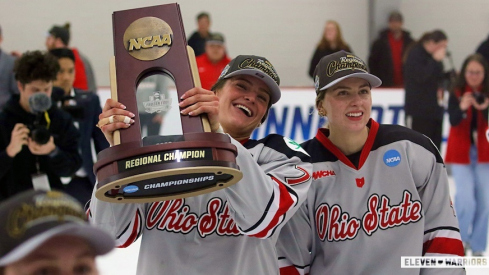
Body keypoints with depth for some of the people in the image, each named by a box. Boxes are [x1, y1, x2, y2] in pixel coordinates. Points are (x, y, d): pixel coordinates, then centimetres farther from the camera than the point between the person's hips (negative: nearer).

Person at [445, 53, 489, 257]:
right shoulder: (457, 94, -3)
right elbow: (453, 121, -17)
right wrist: (462, 108, -37)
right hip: (461, 152, -2)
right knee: (466, 198, -13)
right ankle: (461, 238, 12)